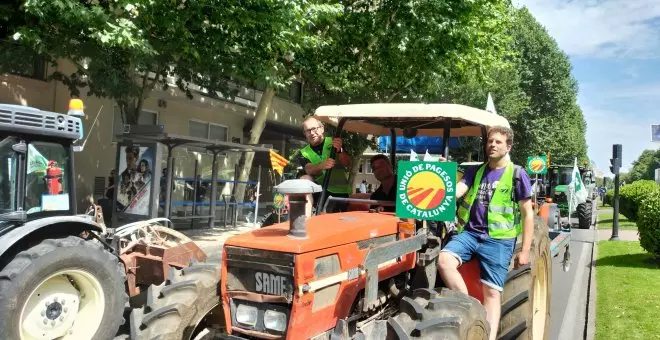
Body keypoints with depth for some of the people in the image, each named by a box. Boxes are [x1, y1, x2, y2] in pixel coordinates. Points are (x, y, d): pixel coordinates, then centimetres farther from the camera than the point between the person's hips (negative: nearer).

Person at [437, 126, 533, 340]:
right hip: (470, 232, 3)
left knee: (492, 292, -5)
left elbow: (527, 214, 2)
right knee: (444, 260, -23)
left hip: (498, 240, -3)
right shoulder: (475, 172, 14)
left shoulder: (517, 175, 3)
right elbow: (454, 192, -1)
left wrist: (525, 250, -3)